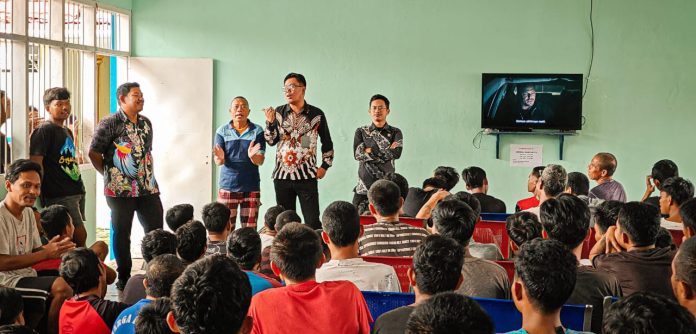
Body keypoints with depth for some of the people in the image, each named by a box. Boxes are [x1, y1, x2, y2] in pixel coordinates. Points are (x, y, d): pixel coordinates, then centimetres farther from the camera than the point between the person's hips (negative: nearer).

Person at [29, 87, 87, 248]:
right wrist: (37, 193, -19)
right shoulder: (44, 131, -9)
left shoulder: (67, 131, 19)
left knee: (75, 238, 8)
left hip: (76, 191, 9)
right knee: (80, 236, -11)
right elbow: (35, 163, -15)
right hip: (60, 195, -9)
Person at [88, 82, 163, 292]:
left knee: (156, 230, 6)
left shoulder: (146, 123, 12)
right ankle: (123, 278, 16)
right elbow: (94, 152, -6)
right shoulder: (110, 123, -8)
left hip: (148, 187, 6)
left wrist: (148, 174, 12)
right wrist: (109, 174, 0)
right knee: (122, 233, 5)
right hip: (121, 189, -6)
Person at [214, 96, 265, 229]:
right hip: (227, 185, 0)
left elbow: (260, 161, -4)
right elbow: (218, 162, -1)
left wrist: (253, 156, -27)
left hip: (251, 187, 0)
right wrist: (220, 158, -25)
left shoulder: (257, 131, 1)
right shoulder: (222, 131, 3)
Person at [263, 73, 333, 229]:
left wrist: (325, 166, 5)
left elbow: (327, 143, 10)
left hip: (307, 175, -2)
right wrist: (270, 122, -12)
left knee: (313, 221, -3)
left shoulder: (316, 114, 1)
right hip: (282, 175, 2)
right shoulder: (279, 112, 6)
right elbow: (271, 141, 3)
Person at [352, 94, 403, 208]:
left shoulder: (395, 132, 9)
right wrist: (386, 151, -7)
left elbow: (396, 153, -9)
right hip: (363, 188, 1)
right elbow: (357, 154, -5)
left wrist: (370, 151, -7)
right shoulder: (361, 131, 11)